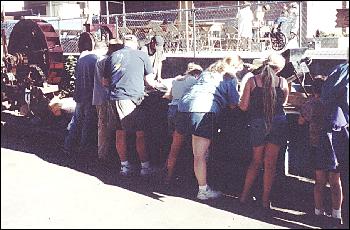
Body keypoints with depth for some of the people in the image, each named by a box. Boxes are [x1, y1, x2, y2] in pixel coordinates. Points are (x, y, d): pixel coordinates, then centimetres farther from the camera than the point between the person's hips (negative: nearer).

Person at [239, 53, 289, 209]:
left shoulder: (252, 81, -4)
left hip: (257, 123, 0)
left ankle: (244, 196, 19)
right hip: (278, 123, 0)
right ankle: (265, 200, 11)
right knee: (270, 163, 6)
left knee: (256, 161, 17)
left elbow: (244, 107, -4)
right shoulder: (282, 82, -1)